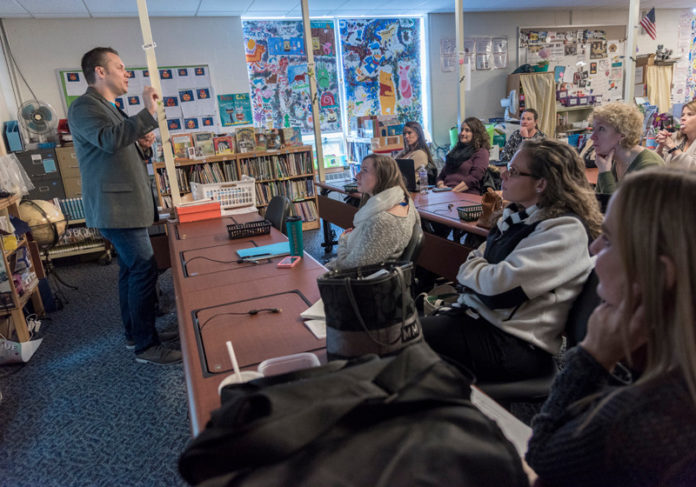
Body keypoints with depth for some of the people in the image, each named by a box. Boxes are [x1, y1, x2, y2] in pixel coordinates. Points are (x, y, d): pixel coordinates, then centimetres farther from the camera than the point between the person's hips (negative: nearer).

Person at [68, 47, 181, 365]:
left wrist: (142, 144, 7)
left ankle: (135, 333, 25)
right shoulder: (84, 106, -11)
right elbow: (109, 139, -30)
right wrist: (148, 113, -30)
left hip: (126, 205, 10)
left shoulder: (109, 108, 22)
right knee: (144, 270, -13)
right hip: (116, 207, -10)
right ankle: (147, 346, -6)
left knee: (132, 270, 14)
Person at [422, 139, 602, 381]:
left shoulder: (566, 230, -15)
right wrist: (476, 268, -6)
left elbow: (499, 289, -22)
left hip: (513, 344, -8)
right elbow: (477, 257, 16)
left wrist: (470, 270, -3)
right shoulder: (519, 215, 13)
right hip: (476, 315, 9)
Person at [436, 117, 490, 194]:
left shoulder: (481, 152, 7)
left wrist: (454, 191, -16)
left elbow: (473, 178, -8)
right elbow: (441, 175, 22)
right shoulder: (456, 150, 26)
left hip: (467, 194, -6)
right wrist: (441, 186, 0)